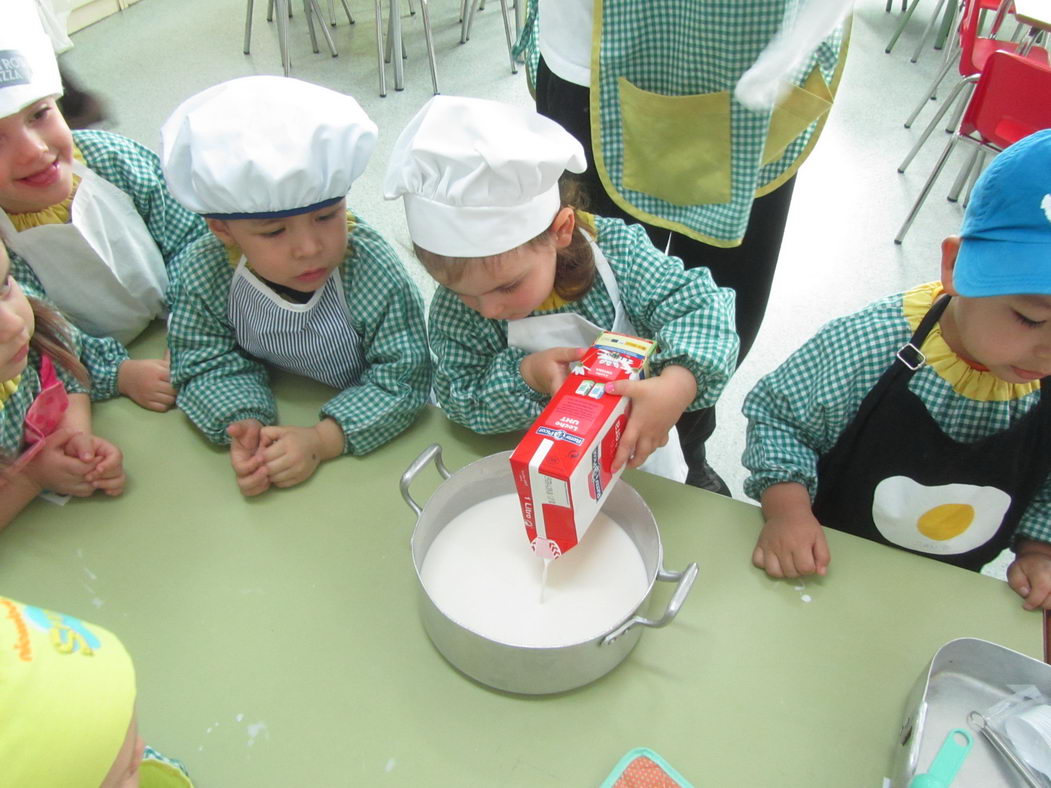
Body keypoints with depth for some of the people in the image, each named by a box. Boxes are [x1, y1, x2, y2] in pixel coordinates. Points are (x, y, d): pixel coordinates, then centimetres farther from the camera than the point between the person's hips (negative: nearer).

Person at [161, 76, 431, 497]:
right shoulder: (207, 274, -16)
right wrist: (243, 425, -28)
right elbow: (209, 364, -8)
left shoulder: (373, 270, -26)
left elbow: (403, 377, -24)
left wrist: (322, 439, -34)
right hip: (276, 414, 3)